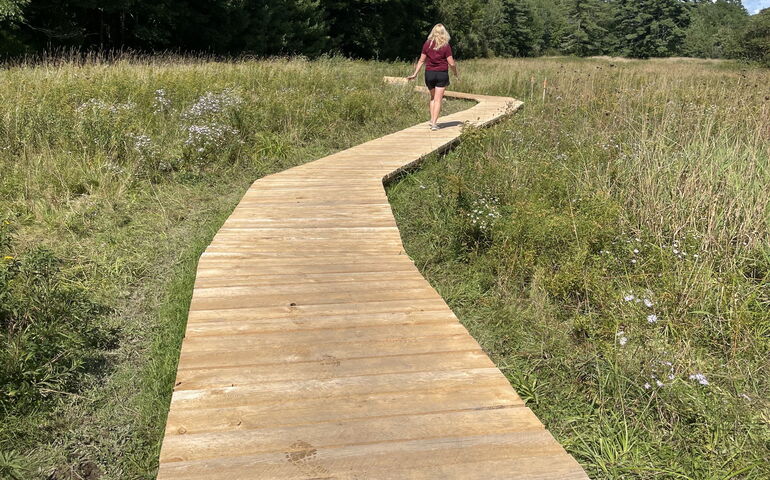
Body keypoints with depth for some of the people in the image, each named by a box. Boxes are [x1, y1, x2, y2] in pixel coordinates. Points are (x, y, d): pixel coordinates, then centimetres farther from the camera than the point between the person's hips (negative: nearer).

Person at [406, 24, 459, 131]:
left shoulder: (427, 44, 0)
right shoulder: (446, 46, -7)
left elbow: (421, 60, 1)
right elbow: (451, 63, -7)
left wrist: (415, 74, 7)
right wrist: (456, 74, 9)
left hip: (429, 73, 3)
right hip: (442, 74, -3)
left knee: (433, 98, 20)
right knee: (438, 99, 1)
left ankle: (432, 120, 15)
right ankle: (434, 123, -3)